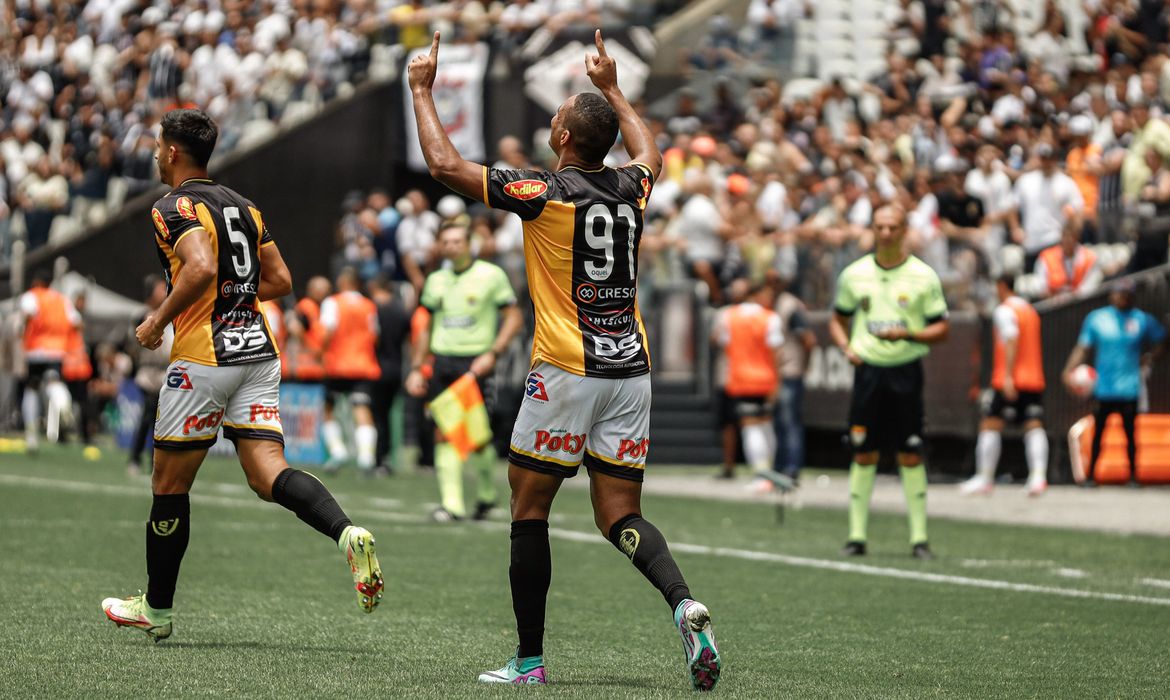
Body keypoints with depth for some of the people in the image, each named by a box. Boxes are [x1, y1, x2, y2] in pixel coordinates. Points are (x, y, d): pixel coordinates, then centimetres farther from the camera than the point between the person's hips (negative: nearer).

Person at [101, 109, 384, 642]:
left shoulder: (174, 208, -8)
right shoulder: (242, 206, 16)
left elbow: (201, 268, -25)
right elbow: (279, 281, 17)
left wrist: (159, 320, -13)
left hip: (204, 358, -7)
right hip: (259, 351, 7)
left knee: (169, 484, 7)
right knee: (268, 473, -3)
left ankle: (157, 608, 17)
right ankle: (345, 533, -31)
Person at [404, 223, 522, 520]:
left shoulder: (490, 275, -1)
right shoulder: (435, 281, 13)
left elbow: (514, 318, -2)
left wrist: (492, 354, -13)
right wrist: (416, 368, 13)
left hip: (475, 364, -4)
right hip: (442, 364, 4)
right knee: (444, 434, -7)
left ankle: (486, 493, 20)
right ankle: (451, 502, -5)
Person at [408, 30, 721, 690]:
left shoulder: (546, 193, -10)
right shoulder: (630, 189, 6)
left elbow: (446, 164, -5)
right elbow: (650, 153, 33)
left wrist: (422, 90, 8)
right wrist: (612, 86, 42)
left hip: (567, 372, -5)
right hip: (631, 370, 5)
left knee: (529, 511, 6)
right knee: (621, 517, 7)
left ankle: (530, 659, 7)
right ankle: (685, 603, -20)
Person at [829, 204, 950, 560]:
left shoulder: (923, 276, -1)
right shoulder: (854, 274, 7)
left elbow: (941, 328, 1)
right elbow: (838, 320, 17)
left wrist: (907, 334, -16)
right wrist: (847, 348, -2)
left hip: (906, 370, -2)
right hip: (868, 370, 2)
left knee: (910, 456, -2)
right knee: (864, 454, 1)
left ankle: (919, 537, 2)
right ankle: (857, 535, 7)